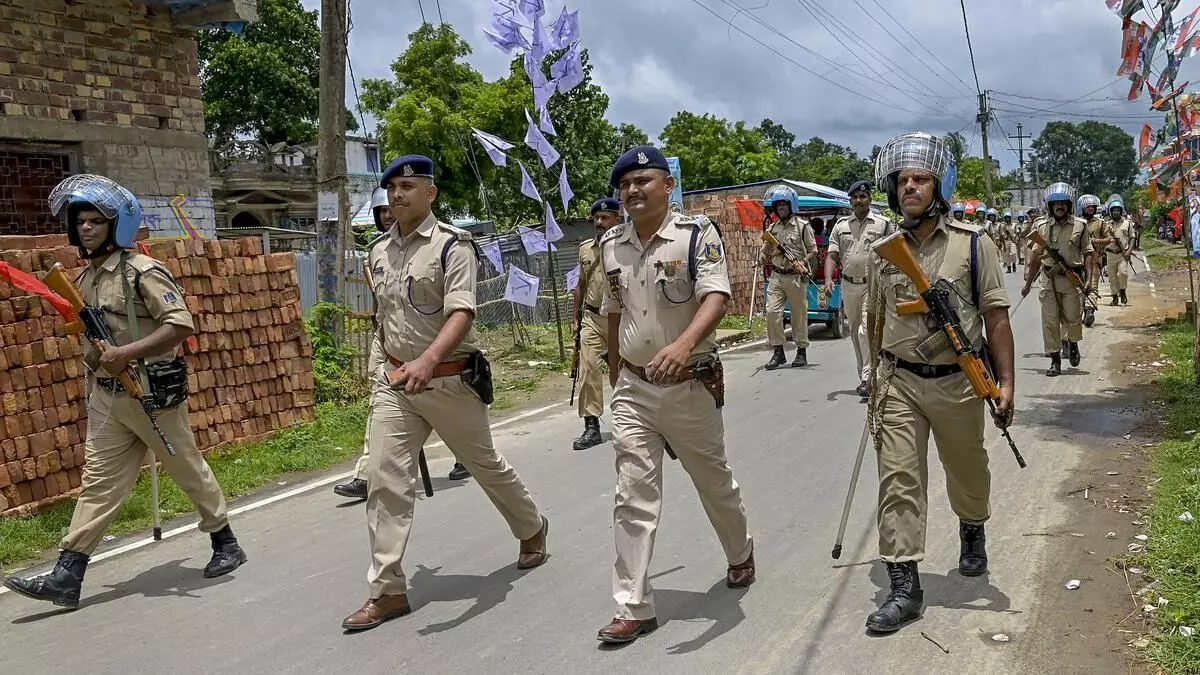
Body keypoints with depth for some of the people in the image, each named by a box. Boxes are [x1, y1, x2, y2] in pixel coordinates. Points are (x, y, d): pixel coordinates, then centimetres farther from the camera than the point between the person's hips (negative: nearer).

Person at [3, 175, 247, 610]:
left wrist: (127, 353, -26)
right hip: (106, 398, 7)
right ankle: (66, 578, 3)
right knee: (98, 481, 4)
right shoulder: (85, 280, 11)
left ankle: (226, 544, 24)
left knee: (188, 469, 7)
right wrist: (92, 378, 16)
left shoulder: (141, 272, -13)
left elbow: (181, 324, -21)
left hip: (153, 393, -7)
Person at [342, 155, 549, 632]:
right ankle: (388, 590, 3)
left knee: (485, 465, 13)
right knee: (386, 481, -4)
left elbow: (461, 313, -26)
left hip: (450, 379, -5)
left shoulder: (452, 245, -13)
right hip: (394, 381, 5)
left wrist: (427, 360, -42)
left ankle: (532, 529, 40)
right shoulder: (380, 252, 8)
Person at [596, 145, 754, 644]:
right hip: (632, 389, 3)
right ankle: (634, 608, 6)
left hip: (690, 385, -3)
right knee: (633, 498, -1)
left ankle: (741, 554, 45)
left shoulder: (697, 234, -12)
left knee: (714, 482, 17)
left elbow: (716, 298, -26)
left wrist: (684, 344, -44)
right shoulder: (611, 244, 3)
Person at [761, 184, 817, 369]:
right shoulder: (772, 229, 12)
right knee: (772, 311, -7)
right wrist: (763, 257, -5)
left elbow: (813, 250, 0)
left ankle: (801, 352, 15)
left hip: (796, 277, -4)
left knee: (799, 315, 4)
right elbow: (765, 250, 19)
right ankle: (778, 352, 2)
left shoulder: (802, 226, -1)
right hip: (776, 276, 4)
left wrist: (803, 262, -17)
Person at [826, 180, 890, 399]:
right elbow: (832, 256, 5)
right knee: (855, 333, 11)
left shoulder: (882, 224, 1)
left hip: (872, 285, -4)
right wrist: (828, 279, -12)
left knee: (866, 331, -16)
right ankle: (863, 376, 22)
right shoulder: (841, 226, 10)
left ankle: (868, 379, -16)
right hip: (849, 285, 4)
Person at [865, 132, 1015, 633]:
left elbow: (996, 317, -6)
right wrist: (878, 375, 20)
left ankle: (972, 535, 49)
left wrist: (1005, 382, -10)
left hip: (957, 382, -1)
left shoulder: (973, 244, -6)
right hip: (899, 384, 2)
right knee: (897, 479, -6)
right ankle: (904, 586, -2)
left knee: (967, 470, 18)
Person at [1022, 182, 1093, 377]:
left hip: (1073, 278, -1)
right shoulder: (1041, 226, 4)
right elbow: (1036, 256, 11)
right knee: (1050, 320, 0)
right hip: (1049, 279, 1)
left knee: (1073, 318, 2)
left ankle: (1072, 342, 36)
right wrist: (1028, 283, 12)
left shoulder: (1080, 226, 1)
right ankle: (1055, 360, 8)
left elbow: (1087, 254, 4)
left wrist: (1088, 278, -7)